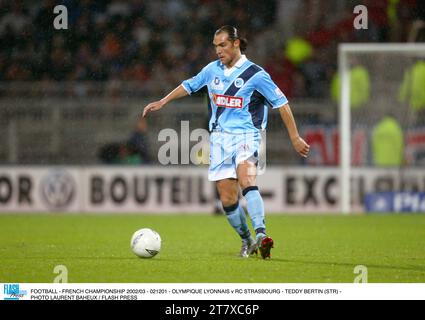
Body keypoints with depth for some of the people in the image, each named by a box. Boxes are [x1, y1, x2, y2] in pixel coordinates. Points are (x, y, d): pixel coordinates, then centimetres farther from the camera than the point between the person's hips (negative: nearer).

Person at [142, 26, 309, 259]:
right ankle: (246, 241, 19)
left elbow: (281, 103, -3)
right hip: (219, 137, 5)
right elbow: (189, 85, 27)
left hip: (245, 135, -5)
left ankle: (261, 235, -43)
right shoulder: (212, 70, 9)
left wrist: (295, 138, -3)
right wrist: (162, 102, 24)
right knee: (228, 199, 0)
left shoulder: (255, 74, -6)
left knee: (246, 178, -32)